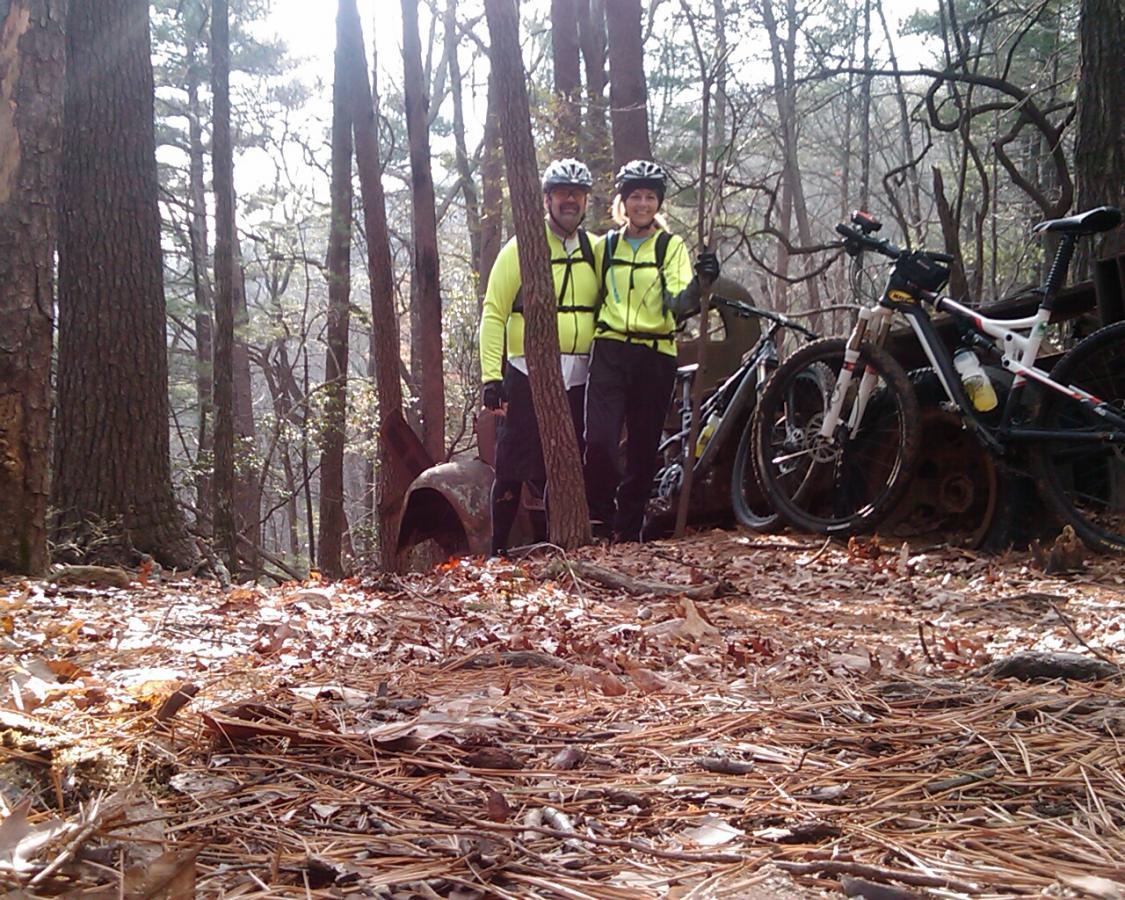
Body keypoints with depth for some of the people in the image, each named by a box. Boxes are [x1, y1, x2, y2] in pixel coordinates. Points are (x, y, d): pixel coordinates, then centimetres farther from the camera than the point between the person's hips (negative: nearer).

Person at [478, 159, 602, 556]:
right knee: (513, 467, -3)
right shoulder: (521, 249, -1)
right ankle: (498, 550, 6)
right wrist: (491, 375, -11)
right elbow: (493, 313, -3)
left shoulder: (597, 250, 11)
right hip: (527, 374, -4)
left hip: (577, 377, 4)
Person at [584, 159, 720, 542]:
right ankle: (600, 522, 2)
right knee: (599, 441, -16)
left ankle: (628, 531, 17)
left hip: (655, 356, -1)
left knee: (643, 450, 4)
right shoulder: (606, 245, 11)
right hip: (610, 352, 1)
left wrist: (699, 281, -30)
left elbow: (679, 305, -11)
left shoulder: (671, 246, 3)